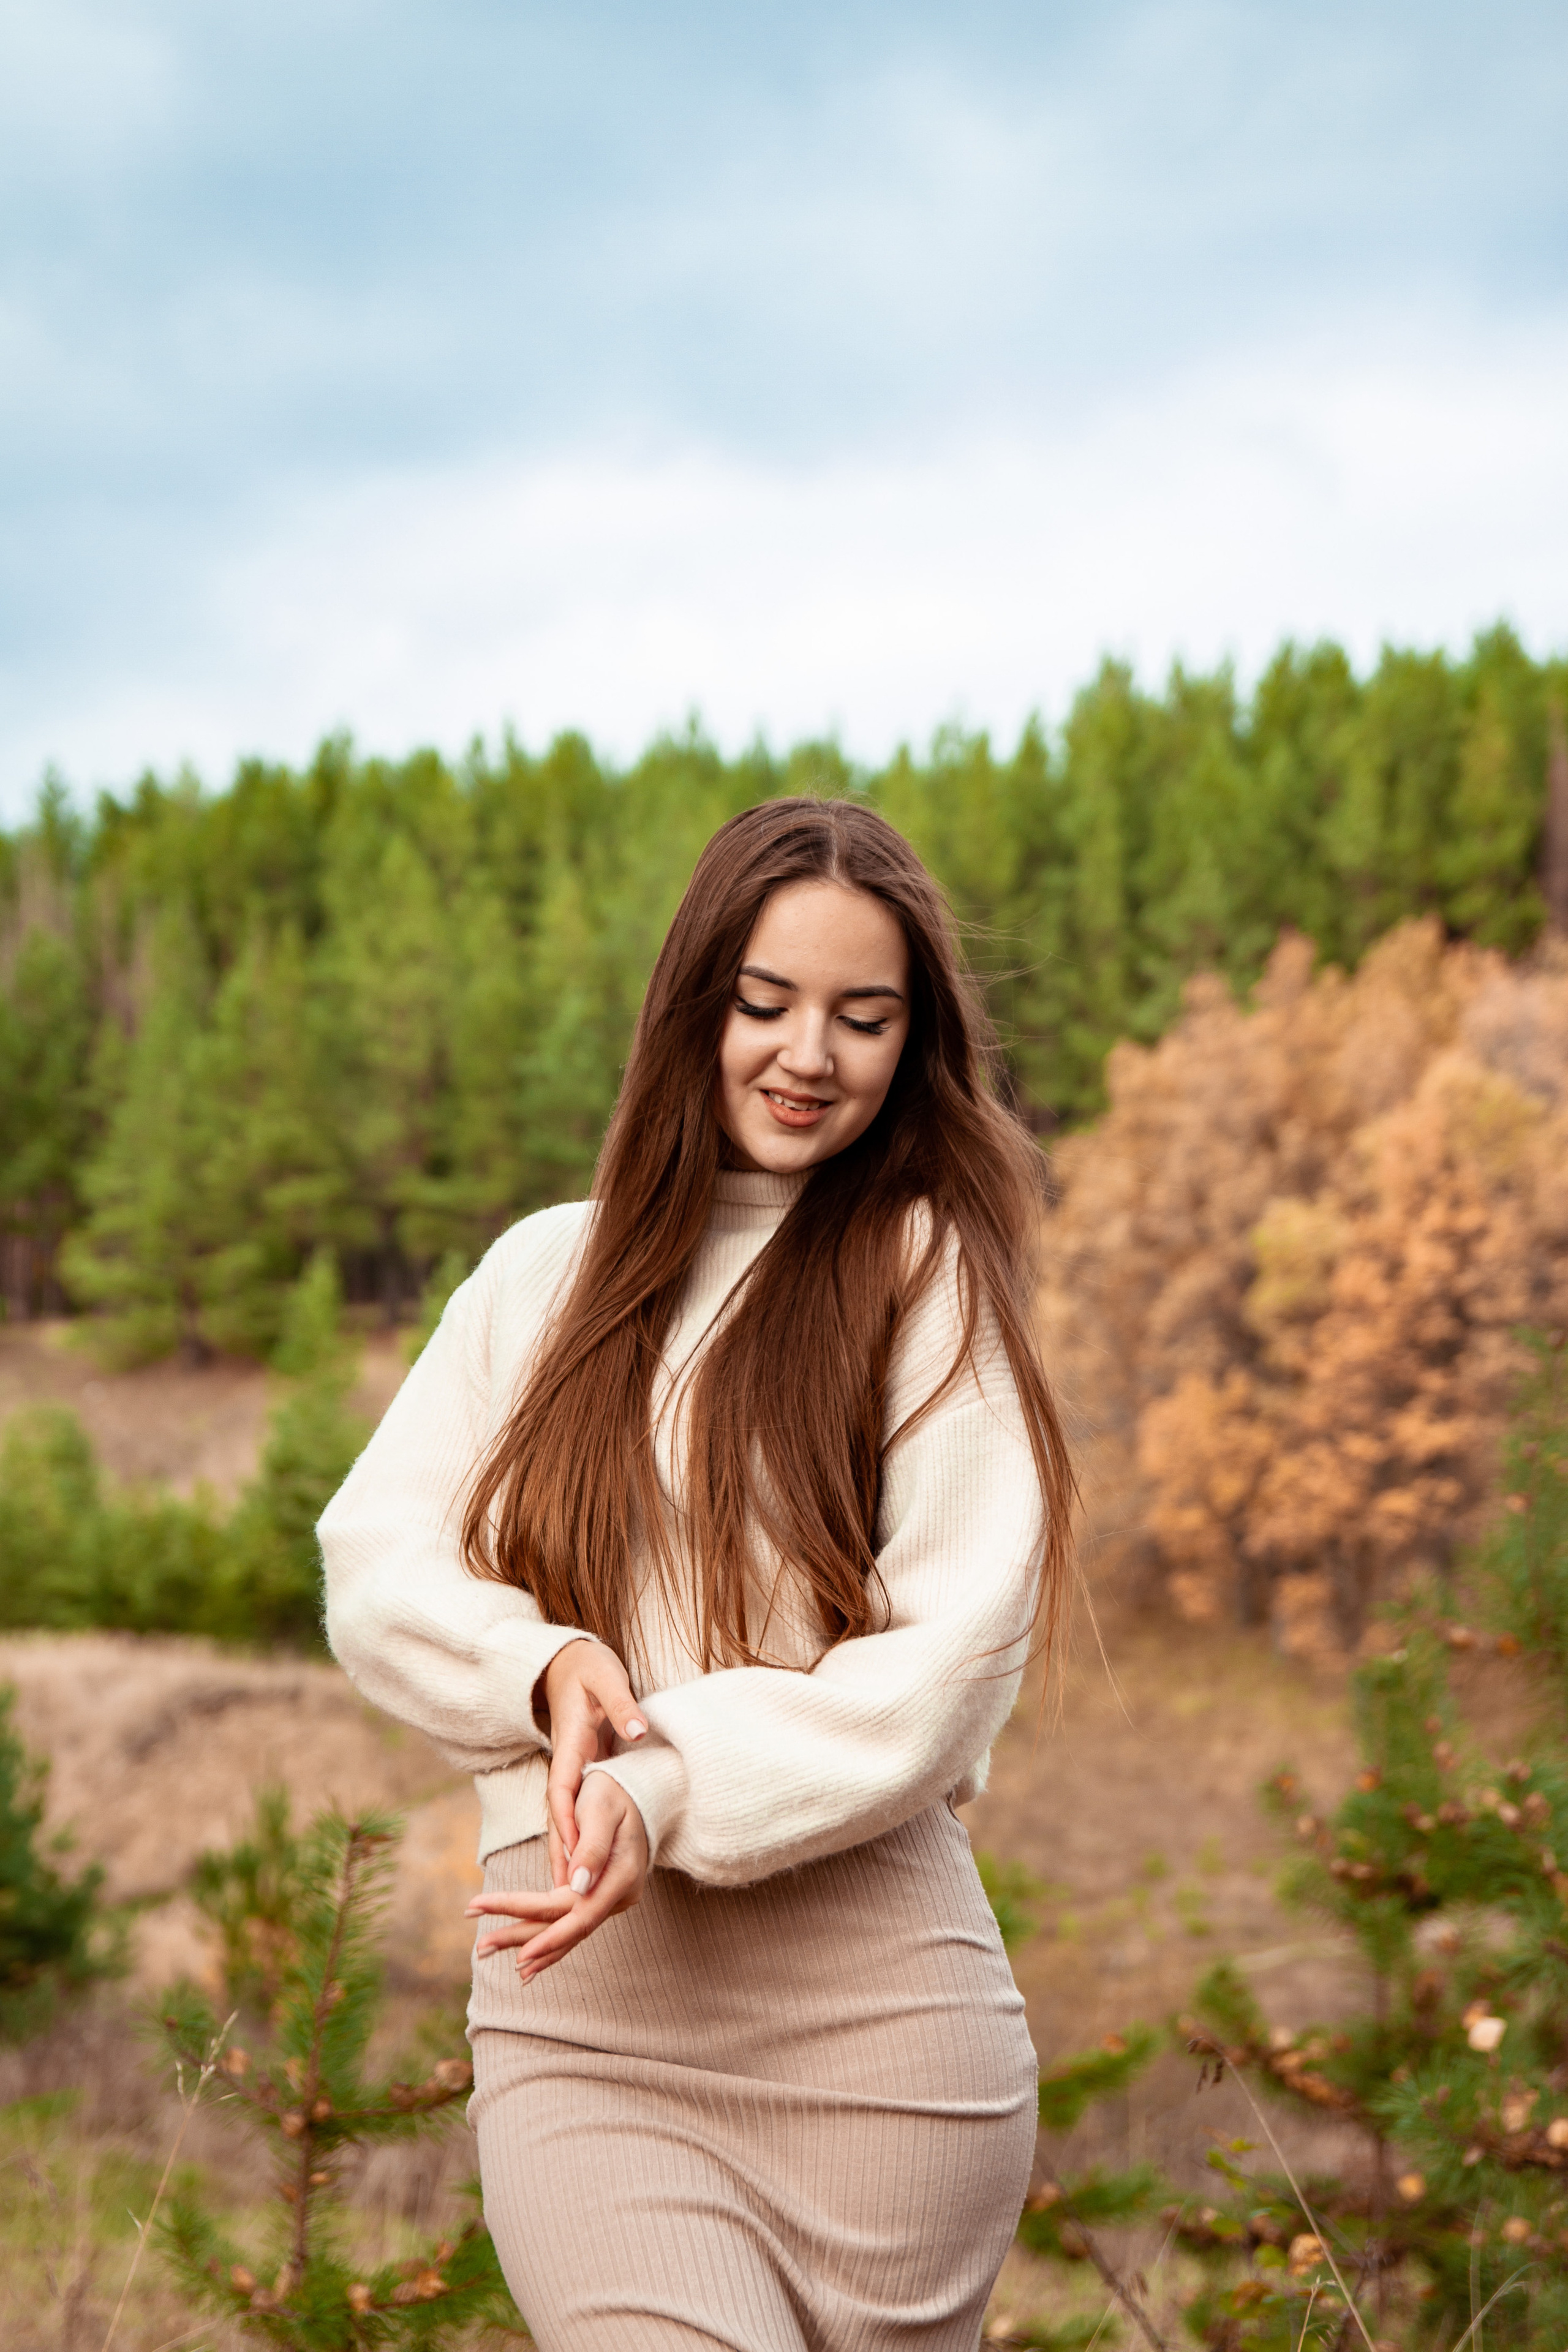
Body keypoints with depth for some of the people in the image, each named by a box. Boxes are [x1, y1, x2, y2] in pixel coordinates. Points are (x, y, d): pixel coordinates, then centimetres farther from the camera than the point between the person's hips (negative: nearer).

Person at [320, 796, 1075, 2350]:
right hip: (577, 2021, 1)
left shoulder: (928, 1272, 1)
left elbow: (950, 1657, -6)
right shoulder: (548, 1271, 11)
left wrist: (673, 1792, -16)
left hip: (869, 2013, -1)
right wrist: (541, 1664, -9)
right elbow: (373, 1564, 10)